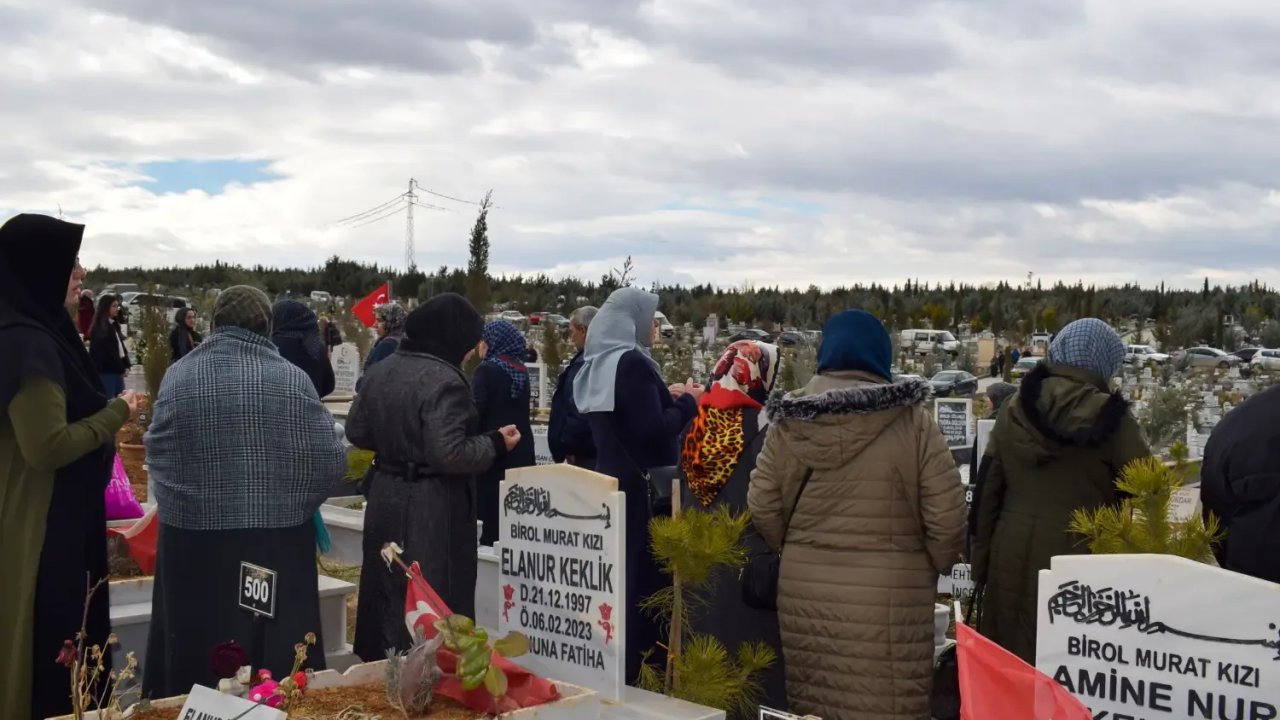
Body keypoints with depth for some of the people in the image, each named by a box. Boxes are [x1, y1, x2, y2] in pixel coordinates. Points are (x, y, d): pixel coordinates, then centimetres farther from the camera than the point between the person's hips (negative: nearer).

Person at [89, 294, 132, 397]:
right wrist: (122, 369, -12)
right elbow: (108, 353, -17)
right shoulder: (100, 328, -13)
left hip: (117, 370, 9)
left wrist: (126, 366, 2)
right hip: (105, 372, -9)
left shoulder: (114, 324, 14)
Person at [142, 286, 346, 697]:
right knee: (277, 665, 11)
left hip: (194, 538, 1)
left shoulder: (178, 376, -3)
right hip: (277, 539, -1)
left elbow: (157, 458, 0)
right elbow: (330, 461, -6)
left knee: (200, 656, 12)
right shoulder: (292, 379, -7)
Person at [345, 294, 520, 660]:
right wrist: (496, 443, -11)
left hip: (385, 498, 8)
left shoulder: (381, 371, 5)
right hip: (432, 511, -8)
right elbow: (451, 454, -24)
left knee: (386, 595, 18)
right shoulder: (444, 381, -20)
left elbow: (356, 431, 13)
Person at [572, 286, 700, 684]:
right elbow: (654, 431, -20)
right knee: (643, 576, -2)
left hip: (609, 480, 9)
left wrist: (665, 398, 14)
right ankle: (636, 670, 3)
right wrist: (686, 402, -6)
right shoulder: (632, 363, -17)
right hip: (639, 486, -9)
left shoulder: (598, 363, 10)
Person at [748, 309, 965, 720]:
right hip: (890, 594, -3)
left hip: (805, 590, 3)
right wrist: (935, 567, 11)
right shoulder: (912, 421, -7)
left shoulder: (789, 421, 0)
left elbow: (763, 508, 2)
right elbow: (946, 515, -7)